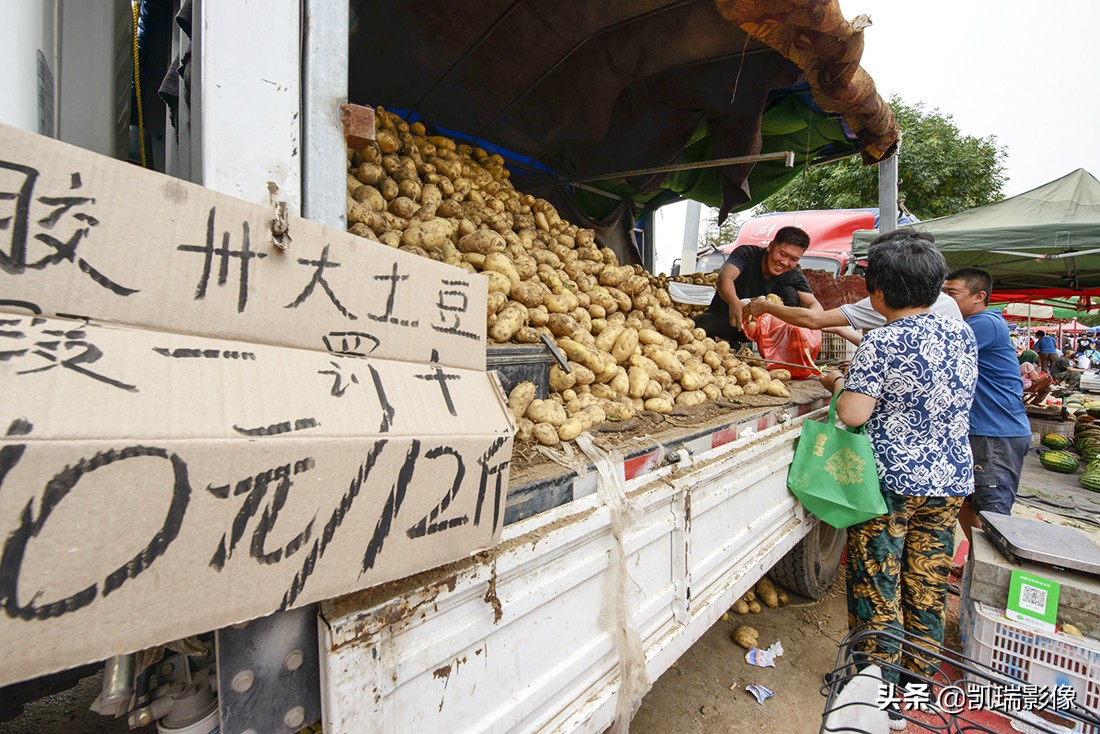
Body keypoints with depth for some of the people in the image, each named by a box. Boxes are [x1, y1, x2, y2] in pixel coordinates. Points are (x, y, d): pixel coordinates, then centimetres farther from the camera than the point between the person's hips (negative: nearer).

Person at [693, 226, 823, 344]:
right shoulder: (747, 254, -14)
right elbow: (725, 277, -33)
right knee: (698, 326, -34)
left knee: (789, 293, -18)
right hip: (723, 316, -2)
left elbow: (815, 305, -19)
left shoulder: (794, 277, -7)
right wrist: (734, 303, -55)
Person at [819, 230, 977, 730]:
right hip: (951, 480, 7)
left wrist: (840, 384, -3)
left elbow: (853, 414, -24)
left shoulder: (881, 343, -19)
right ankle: (918, 685, 37)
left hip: (890, 482, -6)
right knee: (928, 585, 19)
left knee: (876, 586, 9)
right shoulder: (962, 334, 3)